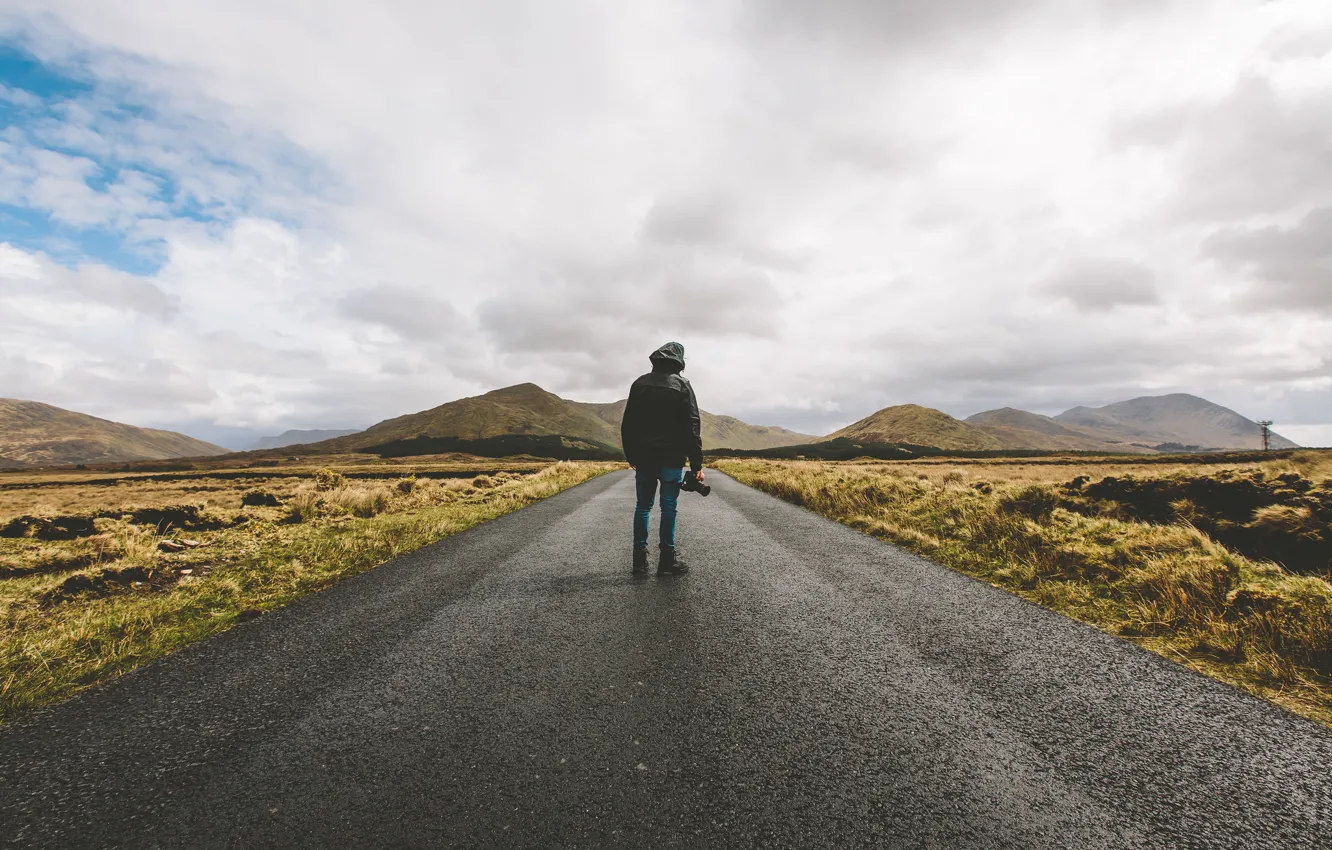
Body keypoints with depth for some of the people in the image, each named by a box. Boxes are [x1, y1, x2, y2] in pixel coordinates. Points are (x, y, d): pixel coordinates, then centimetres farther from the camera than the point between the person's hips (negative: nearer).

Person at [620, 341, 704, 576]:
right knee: (668, 508, 3)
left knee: (642, 506, 10)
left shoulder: (639, 384, 9)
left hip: (643, 458, 4)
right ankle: (667, 560, 7)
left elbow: (627, 424, 10)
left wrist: (630, 456, 18)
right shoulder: (681, 385, -4)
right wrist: (696, 464, -9)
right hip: (671, 459, -4)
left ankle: (640, 559, 11)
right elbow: (691, 427, -10)